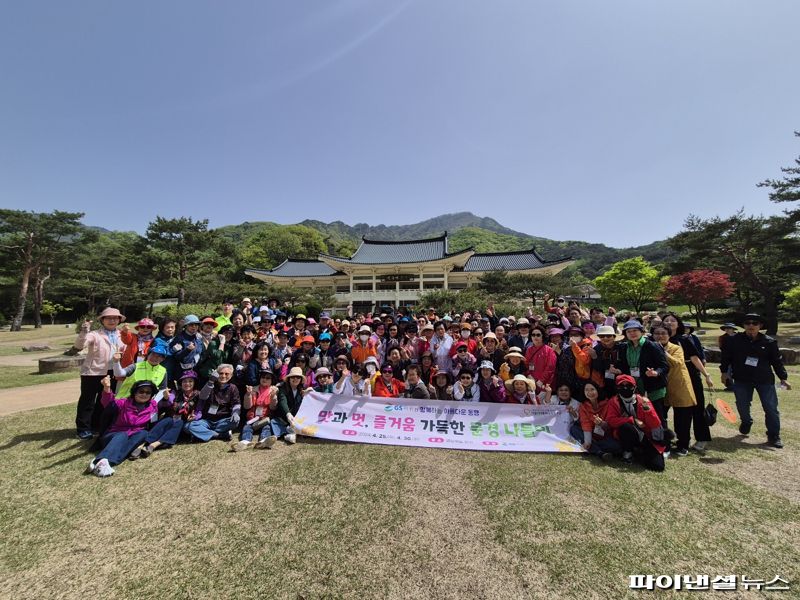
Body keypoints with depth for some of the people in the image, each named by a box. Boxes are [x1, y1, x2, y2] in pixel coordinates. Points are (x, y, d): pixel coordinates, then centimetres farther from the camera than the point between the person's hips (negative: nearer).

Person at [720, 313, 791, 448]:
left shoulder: (769, 342, -2)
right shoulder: (735, 340, -4)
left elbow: (777, 361, 4)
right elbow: (726, 356, 5)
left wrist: (783, 378, 1)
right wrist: (724, 371, 2)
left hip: (765, 380, 0)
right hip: (741, 379, 0)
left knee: (771, 408, 2)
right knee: (742, 405, 9)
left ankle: (773, 436, 15)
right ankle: (746, 422, 37)